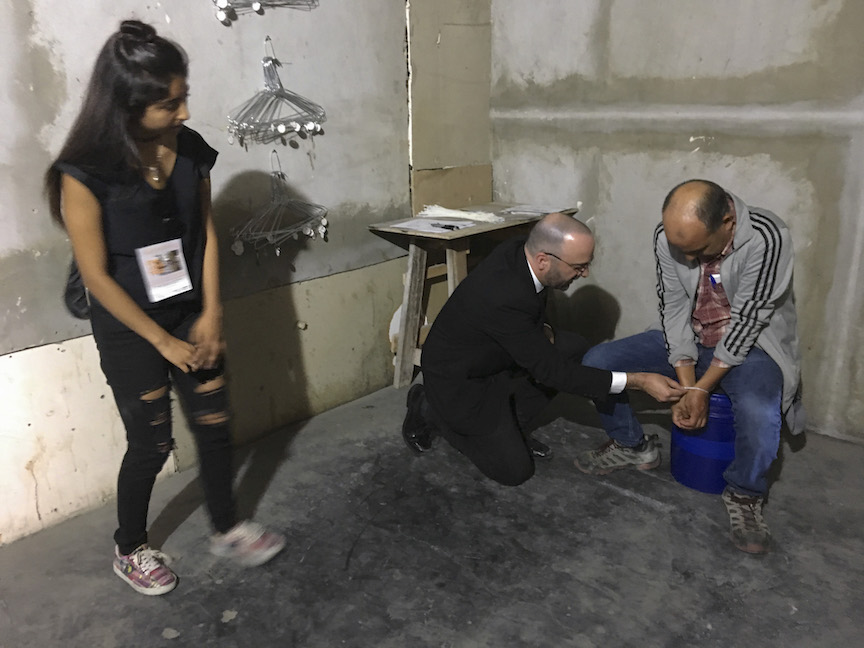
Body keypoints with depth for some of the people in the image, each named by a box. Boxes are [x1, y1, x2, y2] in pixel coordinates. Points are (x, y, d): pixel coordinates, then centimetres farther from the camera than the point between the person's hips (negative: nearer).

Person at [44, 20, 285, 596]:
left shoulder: (190, 150, -6)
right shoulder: (86, 174, -20)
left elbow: (207, 233, 2)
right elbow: (97, 276, -16)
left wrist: (211, 315, -4)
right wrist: (163, 342, -13)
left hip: (191, 315, 5)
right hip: (128, 329, -4)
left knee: (215, 427, 11)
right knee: (151, 444, 7)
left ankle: (228, 529, 35)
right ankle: (130, 550, 34)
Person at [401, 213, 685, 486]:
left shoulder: (519, 251, -12)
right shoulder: (504, 296, -38)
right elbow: (551, 370, -31)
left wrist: (541, 328, -8)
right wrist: (638, 381, -29)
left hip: (495, 356, 8)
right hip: (459, 380, -8)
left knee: (575, 348, -3)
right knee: (515, 470, -4)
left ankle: (507, 425, 9)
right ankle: (430, 410, 9)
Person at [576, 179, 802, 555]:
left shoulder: (766, 237, -27)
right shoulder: (668, 236, -15)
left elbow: (747, 321, -24)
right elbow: (674, 309, -11)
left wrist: (702, 387, -23)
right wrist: (686, 386, -19)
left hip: (749, 344, -4)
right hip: (687, 340, 4)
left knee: (759, 412, -36)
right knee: (597, 362, -11)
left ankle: (744, 495, -4)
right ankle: (631, 446, 14)